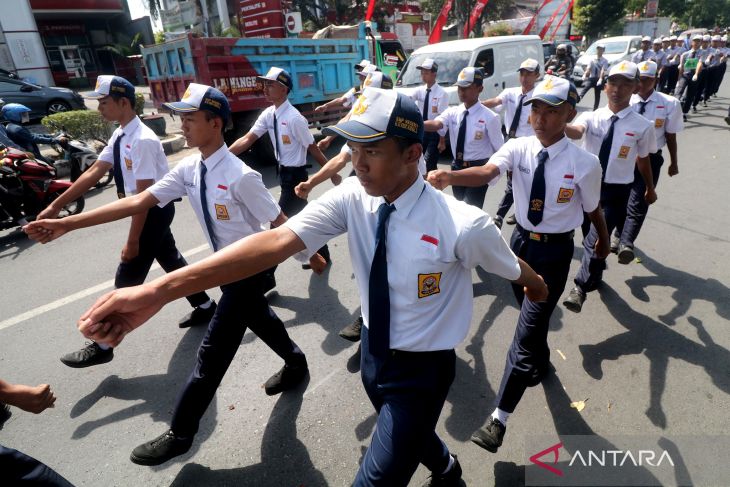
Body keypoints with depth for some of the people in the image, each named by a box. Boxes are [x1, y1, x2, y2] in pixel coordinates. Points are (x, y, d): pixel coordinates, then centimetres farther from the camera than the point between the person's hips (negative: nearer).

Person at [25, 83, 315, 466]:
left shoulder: (240, 177, -27)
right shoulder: (188, 170, -4)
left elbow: (280, 223, -19)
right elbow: (139, 201, -6)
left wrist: (312, 255, -9)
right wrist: (67, 223, -10)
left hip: (248, 269, -8)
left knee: (213, 351, 2)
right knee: (260, 320, 26)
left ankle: (180, 434, 20)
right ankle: (295, 364, 53)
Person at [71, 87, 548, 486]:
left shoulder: (462, 225, -27)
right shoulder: (351, 199, -17)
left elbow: (513, 268, -6)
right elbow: (279, 240, -29)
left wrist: (538, 288, 18)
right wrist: (159, 290, -40)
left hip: (421, 370, -5)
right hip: (373, 352, 5)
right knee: (409, 435, 32)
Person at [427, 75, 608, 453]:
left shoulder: (585, 163, -18)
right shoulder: (518, 147, -11)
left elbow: (593, 208, -1)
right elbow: (488, 171, -31)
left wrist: (604, 241, 19)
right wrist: (448, 176, -53)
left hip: (555, 250, -4)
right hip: (521, 239, 4)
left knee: (527, 331, -6)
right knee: (531, 317, 25)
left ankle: (499, 418, 6)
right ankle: (540, 363, 56)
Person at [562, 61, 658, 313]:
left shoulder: (642, 126, -7)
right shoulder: (591, 117, -5)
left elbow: (643, 159, 8)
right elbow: (576, 131, -29)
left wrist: (650, 188, 23)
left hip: (616, 191, -2)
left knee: (596, 238, -16)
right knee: (590, 236, 19)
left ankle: (581, 287, -2)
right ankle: (595, 275, 44)